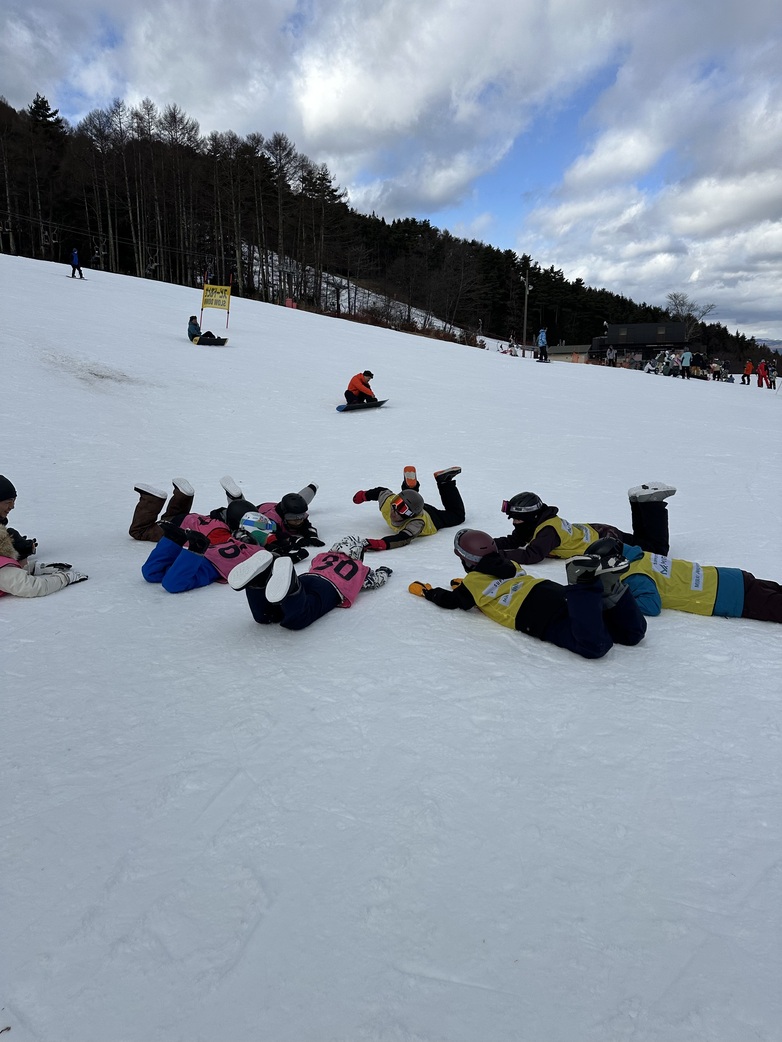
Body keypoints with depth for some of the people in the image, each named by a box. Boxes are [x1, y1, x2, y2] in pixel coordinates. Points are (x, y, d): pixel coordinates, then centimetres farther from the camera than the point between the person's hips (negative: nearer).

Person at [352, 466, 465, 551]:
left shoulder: (417, 523, -54)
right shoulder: (388, 501, -38)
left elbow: (404, 539, -66)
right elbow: (381, 491, -16)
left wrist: (381, 544, -81)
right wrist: (364, 495, 3)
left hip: (434, 518, -4)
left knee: (458, 516, 20)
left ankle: (445, 481, 23)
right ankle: (411, 485, 40)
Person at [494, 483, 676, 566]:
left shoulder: (549, 530, -32)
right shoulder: (532, 525, -6)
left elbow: (531, 556, -43)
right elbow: (512, 541, -1)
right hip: (594, 533, 8)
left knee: (657, 549, 3)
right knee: (639, 540, 27)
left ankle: (652, 503, 9)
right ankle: (642, 501, 26)